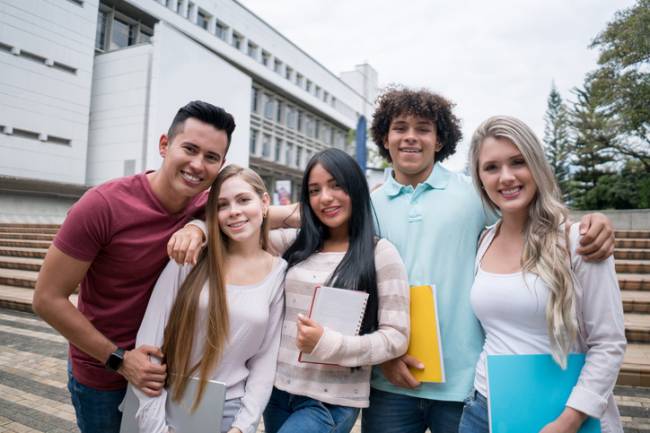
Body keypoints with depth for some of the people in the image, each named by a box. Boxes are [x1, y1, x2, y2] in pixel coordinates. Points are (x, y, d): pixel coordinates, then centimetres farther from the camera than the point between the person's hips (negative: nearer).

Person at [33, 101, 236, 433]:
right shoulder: (103, 205, -24)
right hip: (101, 374, -4)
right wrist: (119, 359, -18)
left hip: (163, 367, 4)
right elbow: (48, 299, -18)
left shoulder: (204, 205, -12)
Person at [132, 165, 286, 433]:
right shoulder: (189, 257, -9)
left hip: (230, 409, 1)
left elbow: (266, 358, -3)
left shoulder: (278, 272, -6)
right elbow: (149, 338, -10)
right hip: (168, 403, 0)